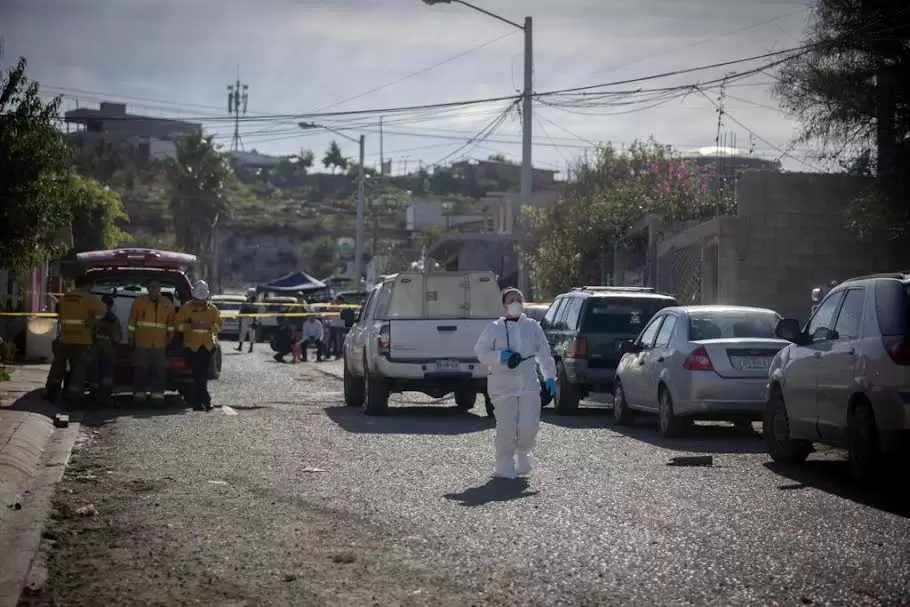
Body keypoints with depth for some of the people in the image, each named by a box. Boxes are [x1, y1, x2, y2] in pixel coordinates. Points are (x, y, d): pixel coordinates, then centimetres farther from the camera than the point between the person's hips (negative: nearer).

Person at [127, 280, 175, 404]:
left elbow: (171, 323, 16)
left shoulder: (167, 304, 10)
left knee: (160, 370, 0)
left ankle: (158, 394, 6)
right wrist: (131, 339, 6)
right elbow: (132, 321, 7)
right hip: (141, 344, -2)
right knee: (140, 370, -2)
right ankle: (139, 393, 3)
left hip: (160, 344, 2)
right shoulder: (139, 301, 4)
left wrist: (170, 338, 12)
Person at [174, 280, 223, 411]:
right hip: (192, 345, -3)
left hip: (207, 345, 3)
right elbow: (178, 323, 2)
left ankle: (197, 401, 8)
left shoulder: (212, 308, 11)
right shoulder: (187, 307, 3)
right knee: (198, 374, -8)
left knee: (203, 374, 1)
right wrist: (190, 326, -17)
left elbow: (220, 324, 14)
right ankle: (205, 400, -9)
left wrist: (211, 327, -8)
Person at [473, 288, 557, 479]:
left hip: (529, 385, 2)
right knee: (506, 427, -8)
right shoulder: (494, 328, 4)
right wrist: (500, 356, -13)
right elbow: (480, 352, 3)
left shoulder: (532, 327, 10)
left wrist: (550, 376, 9)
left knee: (529, 425, -4)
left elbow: (544, 354, 15)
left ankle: (522, 456, 25)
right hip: (503, 386, -2)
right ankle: (505, 467, 6)